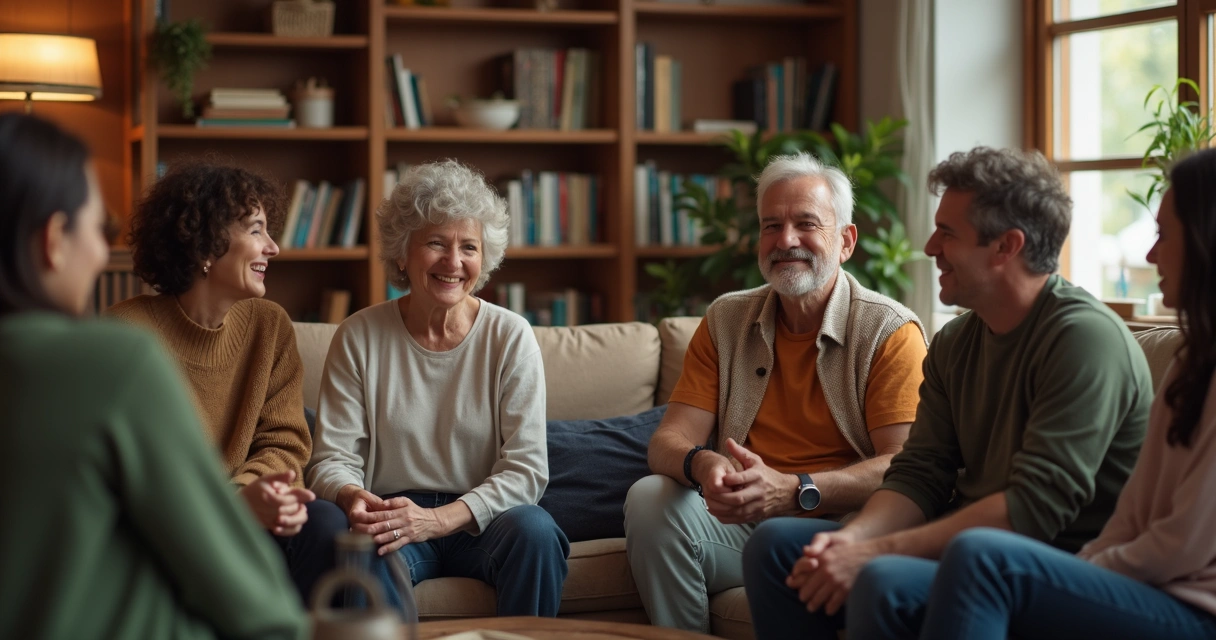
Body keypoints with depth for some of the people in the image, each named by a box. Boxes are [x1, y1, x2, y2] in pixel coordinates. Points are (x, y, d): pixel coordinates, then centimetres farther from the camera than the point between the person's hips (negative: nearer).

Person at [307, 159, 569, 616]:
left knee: (536, 531, -31)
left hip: (480, 522, 2)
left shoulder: (510, 337, 0)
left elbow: (526, 468, -6)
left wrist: (437, 519, -22)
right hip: (393, 519, -1)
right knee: (370, 555, -36)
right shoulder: (360, 337, 1)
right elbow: (332, 459, 1)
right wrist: (352, 497, -25)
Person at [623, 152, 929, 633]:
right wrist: (702, 465, -23)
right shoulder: (725, 321, 11)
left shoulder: (891, 332, -3)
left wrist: (793, 490, -30)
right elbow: (668, 442, 2)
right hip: (740, 528, 4)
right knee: (649, 497, -23)